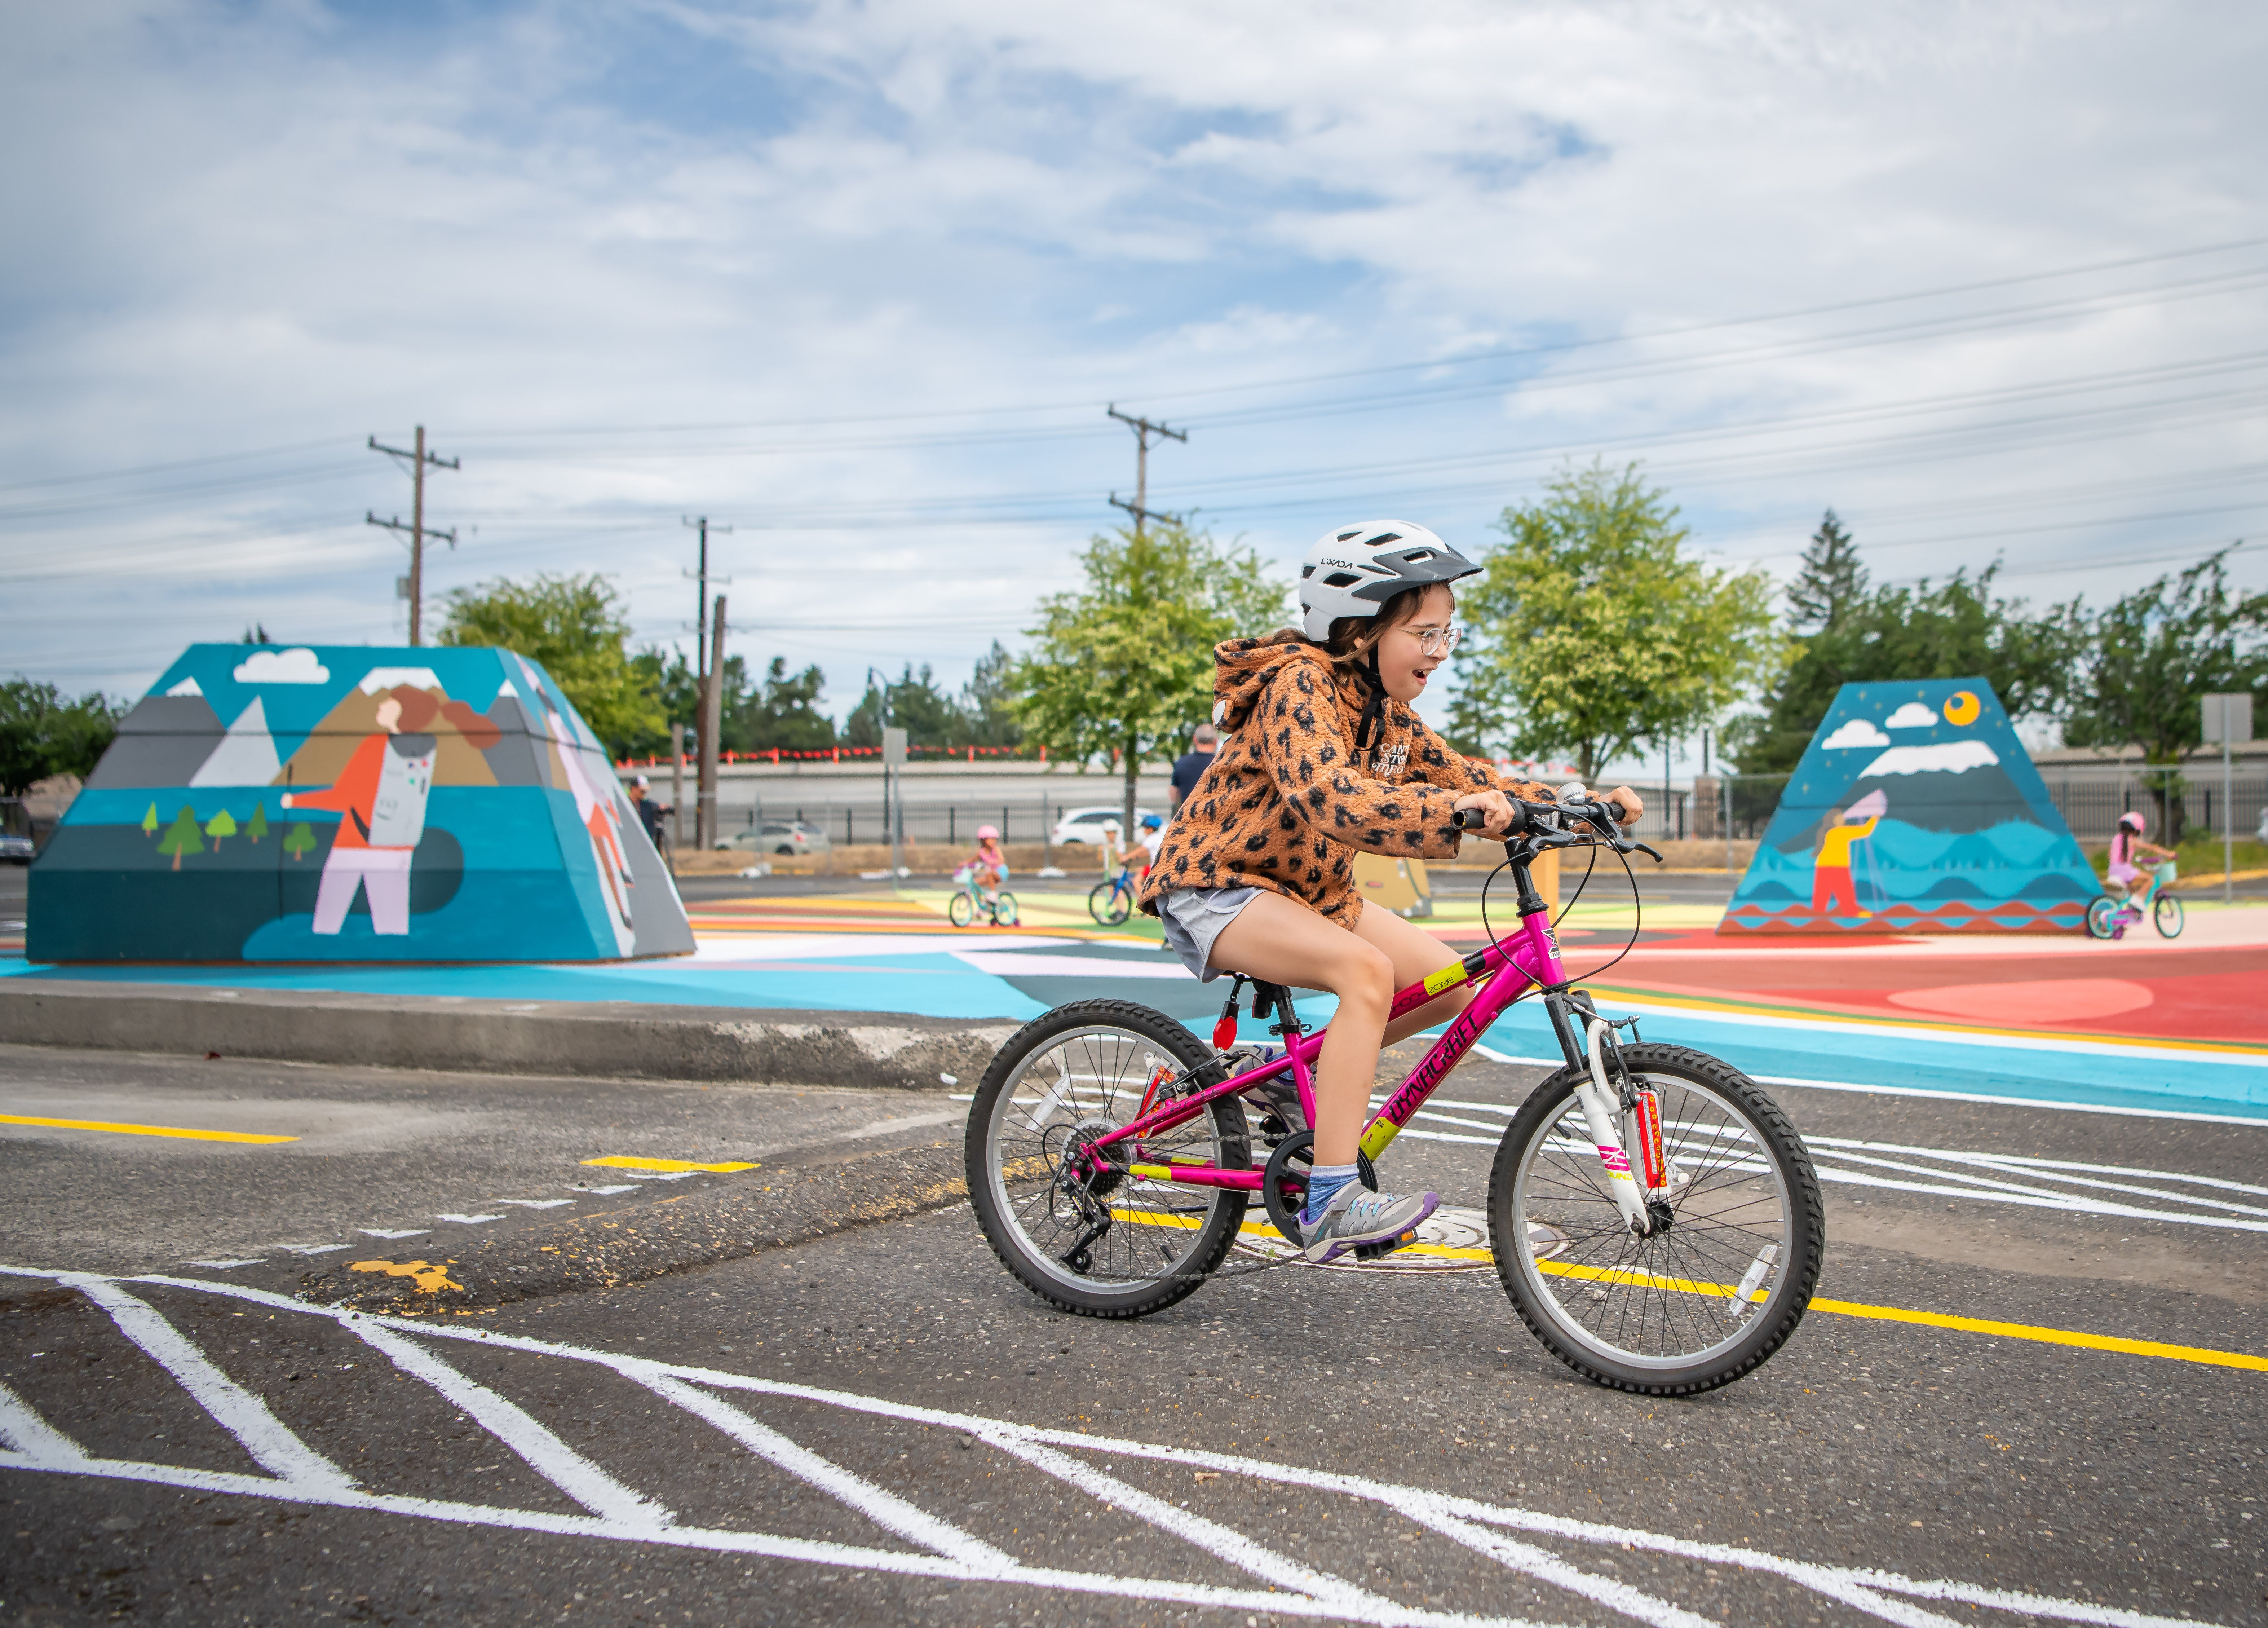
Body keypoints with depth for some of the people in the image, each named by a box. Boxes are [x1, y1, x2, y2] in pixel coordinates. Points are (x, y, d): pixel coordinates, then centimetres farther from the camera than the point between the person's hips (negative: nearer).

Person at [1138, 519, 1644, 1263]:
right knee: (1365, 967, -33)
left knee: (1450, 981, -1)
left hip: (1308, 891, 9)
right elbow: (1326, 795, -38)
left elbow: (1467, 781, 8)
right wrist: (1453, 812, -50)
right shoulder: (1300, 683, -20)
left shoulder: (1389, 714, 7)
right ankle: (1333, 1201, -33)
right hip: (1215, 886, -9)